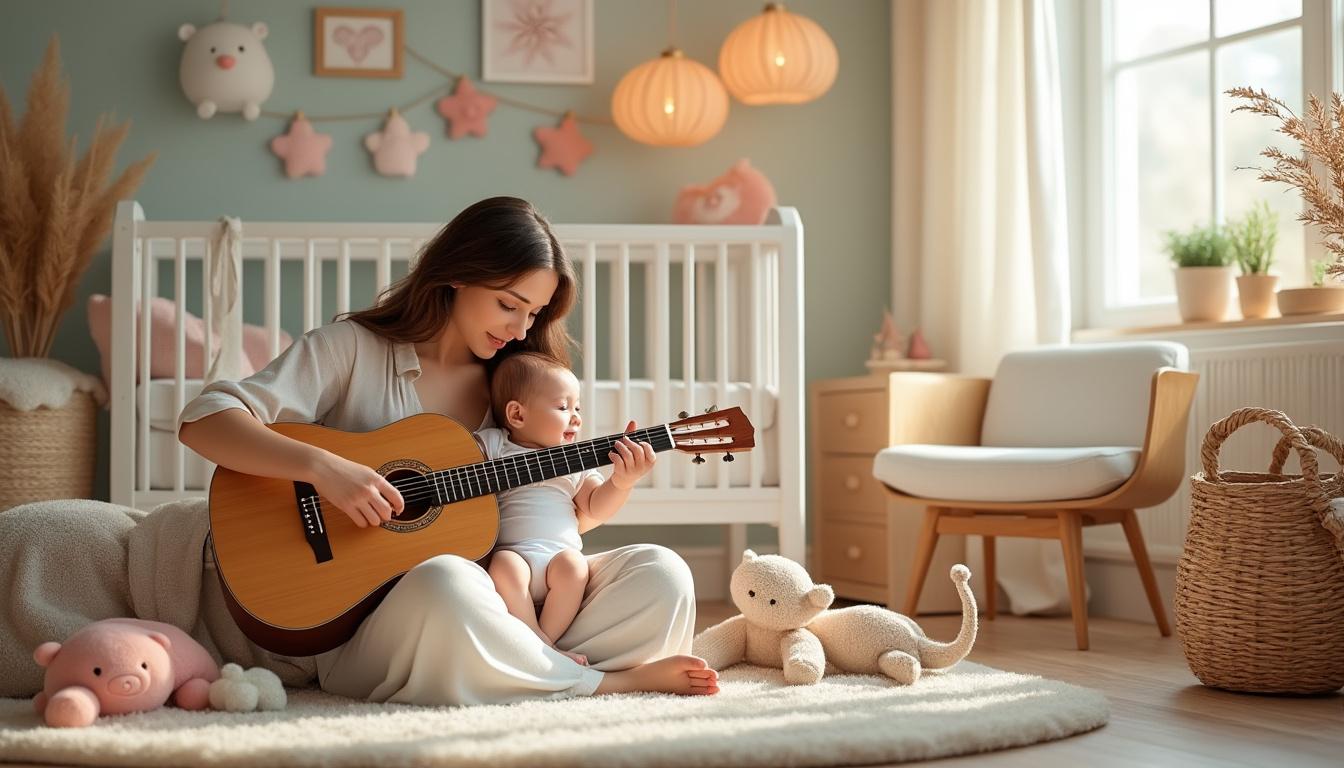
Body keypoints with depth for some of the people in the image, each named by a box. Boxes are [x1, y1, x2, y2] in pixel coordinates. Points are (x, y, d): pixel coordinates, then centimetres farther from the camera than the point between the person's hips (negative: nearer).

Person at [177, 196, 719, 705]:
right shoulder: (354, 348, -3)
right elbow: (203, 420, -14)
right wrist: (322, 466, -27)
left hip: (497, 601, 5)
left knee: (660, 574, -11)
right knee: (445, 581, -39)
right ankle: (607, 682, -18)